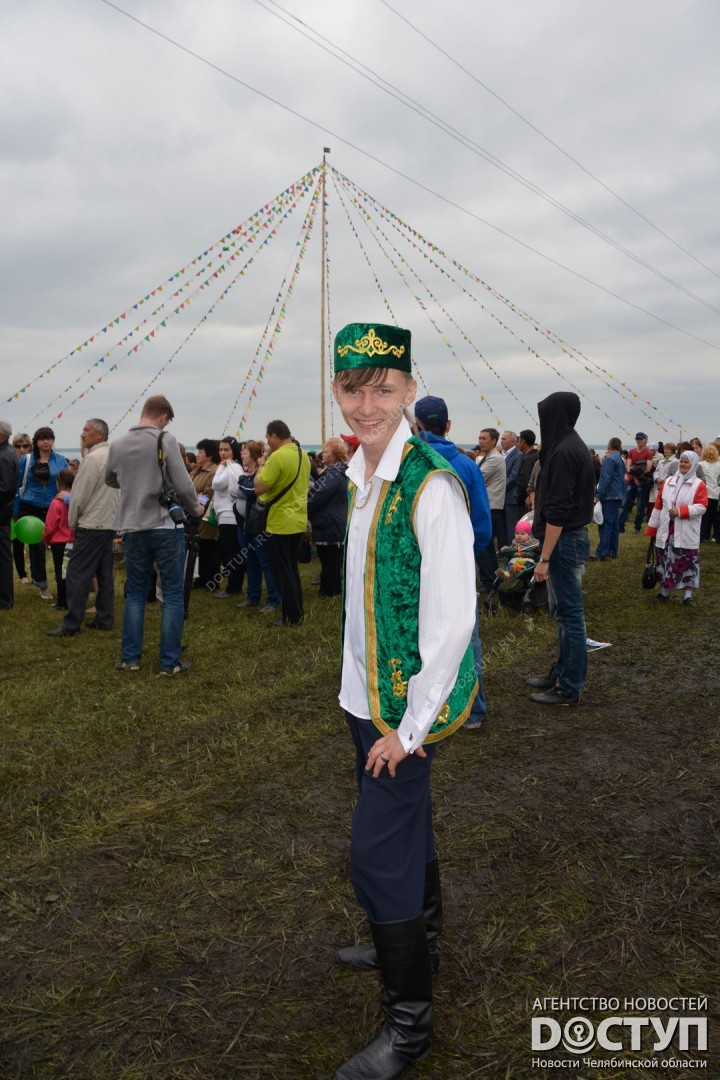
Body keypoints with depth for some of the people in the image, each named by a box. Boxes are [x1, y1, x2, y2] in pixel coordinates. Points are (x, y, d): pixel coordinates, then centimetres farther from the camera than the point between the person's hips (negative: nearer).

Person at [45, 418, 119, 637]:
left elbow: (80, 494, -13)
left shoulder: (92, 458, -15)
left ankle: (71, 625, -4)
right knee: (105, 573, 11)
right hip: (110, 522, 9)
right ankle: (104, 618, 16)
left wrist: (72, 521, -1)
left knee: (77, 574, -5)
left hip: (92, 525, -9)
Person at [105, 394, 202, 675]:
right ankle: (170, 662, 8)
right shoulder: (165, 440, -9)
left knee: (135, 593, 17)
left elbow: (110, 480, 22)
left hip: (133, 529, 4)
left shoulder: (118, 445, 4)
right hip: (166, 527, -4)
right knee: (173, 595, 5)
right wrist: (195, 510, 5)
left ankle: (130, 658, 20)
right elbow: (183, 485, -13)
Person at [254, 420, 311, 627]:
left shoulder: (277, 457, -20)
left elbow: (259, 488, -22)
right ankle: (297, 612, 23)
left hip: (280, 523, -8)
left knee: (282, 572, 2)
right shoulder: (303, 455, 7)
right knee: (292, 569, 18)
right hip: (298, 521, 8)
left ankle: (292, 617, 7)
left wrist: (260, 471, -3)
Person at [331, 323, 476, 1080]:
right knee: (405, 825, 25)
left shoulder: (431, 485, -23)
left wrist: (410, 727, -17)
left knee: (378, 853, 0)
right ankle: (416, 941, 50)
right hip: (366, 695, 8)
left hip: (407, 705, -8)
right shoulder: (360, 473, 3)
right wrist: (366, 692, 14)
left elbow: (451, 621, -23)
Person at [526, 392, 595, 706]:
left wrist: (544, 558, -21)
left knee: (569, 613, -2)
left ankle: (569, 688, 7)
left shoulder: (564, 451, -19)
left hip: (565, 540, -10)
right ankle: (563, 672, 30)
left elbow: (558, 511, -22)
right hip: (571, 536, 10)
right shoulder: (571, 445, 12)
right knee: (561, 609, 18)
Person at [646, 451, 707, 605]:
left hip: (686, 533, -4)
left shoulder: (699, 485, -3)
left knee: (687, 562, 1)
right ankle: (664, 591, 21)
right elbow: (658, 505, 9)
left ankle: (687, 594, 10)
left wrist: (681, 510, -21)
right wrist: (652, 526, 7)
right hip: (667, 530, 4)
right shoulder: (669, 482, 9)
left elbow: (702, 507, -11)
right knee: (665, 560, 9)